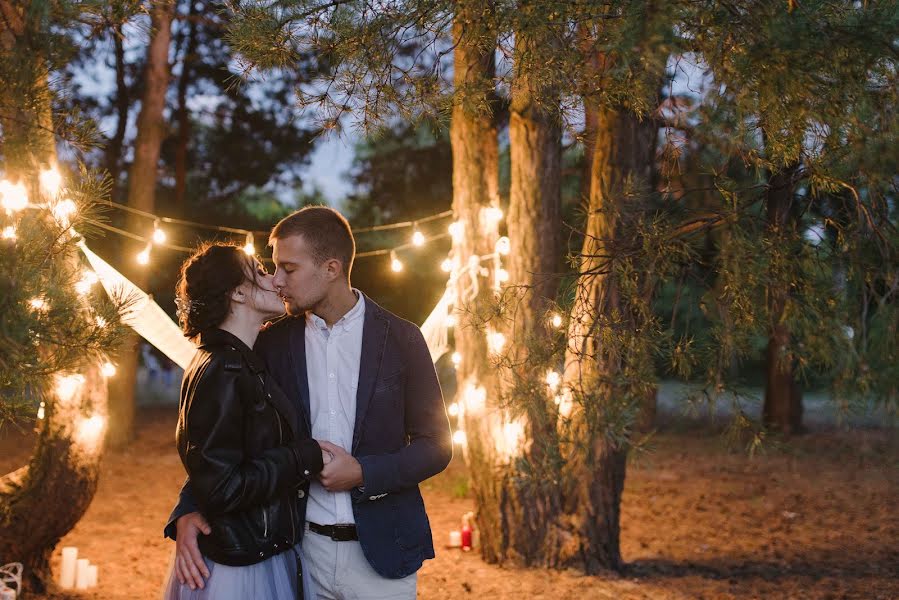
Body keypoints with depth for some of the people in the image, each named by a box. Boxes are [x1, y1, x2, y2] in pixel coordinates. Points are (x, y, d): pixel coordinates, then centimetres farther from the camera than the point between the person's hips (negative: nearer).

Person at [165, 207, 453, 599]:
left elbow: (436, 446, -1)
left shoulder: (400, 338, -3)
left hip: (380, 552, -1)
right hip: (303, 550, 2)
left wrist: (363, 473, -16)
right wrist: (189, 512, -14)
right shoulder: (274, 343, 1)